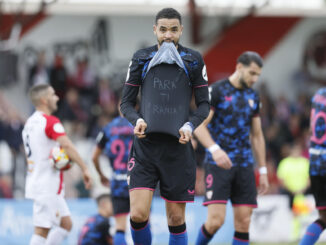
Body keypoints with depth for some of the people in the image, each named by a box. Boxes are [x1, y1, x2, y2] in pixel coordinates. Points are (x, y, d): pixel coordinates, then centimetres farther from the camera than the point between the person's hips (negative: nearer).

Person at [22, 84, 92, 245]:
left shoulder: (29, 122, 16)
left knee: (66, 224, 13)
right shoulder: (50, 121, -13)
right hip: (47, 187, -9)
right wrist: (84, 168, -28)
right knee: (42, 230, -8)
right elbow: (66, 145, -27)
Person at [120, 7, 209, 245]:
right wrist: (137, 120, -12)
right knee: (138, 214, -12)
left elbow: (204, 104, 7)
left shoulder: (193, 60, 4)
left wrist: (190, 125, -12)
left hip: (178, 146, 0)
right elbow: (126, 102, 10)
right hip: (145, 145, 0)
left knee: (176, 218, 3)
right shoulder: (141, 58, 6)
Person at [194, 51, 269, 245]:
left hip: (244, 165, 6)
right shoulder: (216, 91, -5)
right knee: (216, 220, -15)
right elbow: (199, 126, -11)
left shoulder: (253, 97, 14)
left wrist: (263, 171, 16)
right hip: (218, 165, -6)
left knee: (243, 223, -1)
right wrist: (214, 149, -28)